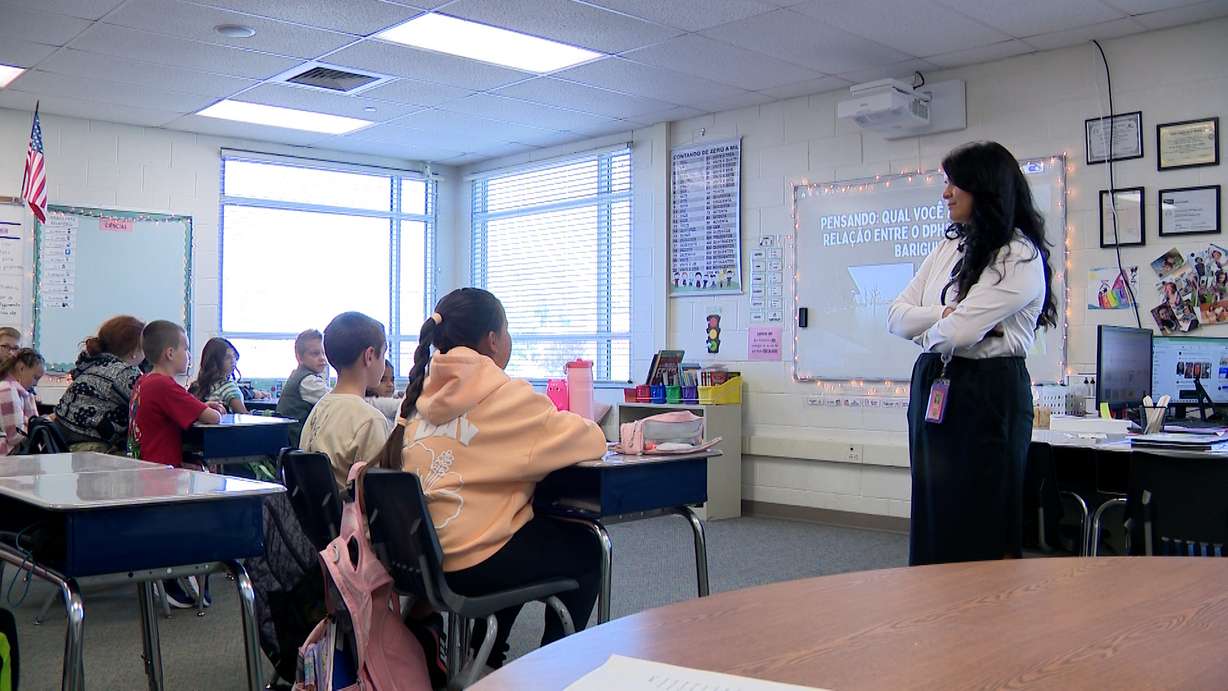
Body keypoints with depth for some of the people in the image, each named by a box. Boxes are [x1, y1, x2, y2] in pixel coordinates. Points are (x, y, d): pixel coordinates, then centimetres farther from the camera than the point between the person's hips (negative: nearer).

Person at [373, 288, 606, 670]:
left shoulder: (421, 395, 8)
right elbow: (587, 438, -11)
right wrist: (589, 429, 12)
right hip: (471, 563, -8)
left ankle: (485, 658, 36)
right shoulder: (504, 395, -13)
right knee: (585, 549, 18)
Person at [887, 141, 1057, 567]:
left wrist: (927, 327, 1)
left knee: (977, 531, 0)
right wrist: (946, 314, -12)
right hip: (932, 388, 8)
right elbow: (895, 317, 5)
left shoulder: (1020, 257, -11)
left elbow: (954, 333, -21)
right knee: (932, 519, 12)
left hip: (987, 394, -8)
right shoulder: (949, 248, 12)